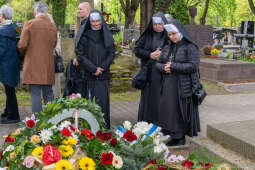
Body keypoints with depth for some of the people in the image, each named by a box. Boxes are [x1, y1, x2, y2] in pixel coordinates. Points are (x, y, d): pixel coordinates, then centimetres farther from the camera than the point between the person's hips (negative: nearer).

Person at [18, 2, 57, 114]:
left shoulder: (30, 24, -6)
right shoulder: (53, 27, 7)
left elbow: (22, 45, -8)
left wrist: (24, 54, 12)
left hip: (33, 66, -4)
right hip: (48, 67, 4)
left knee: (35, 95, -2)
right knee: (48, 94, 11)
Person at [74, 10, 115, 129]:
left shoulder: (107, 36, 8)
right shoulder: (85, 37, 5)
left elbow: (111, 54, 3)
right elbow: (80, 55, -2)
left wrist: (102, 68, -9)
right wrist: (93, 68, -11)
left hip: (103, 75, 0)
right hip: (88, 75, 0)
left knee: (102, 101, -2)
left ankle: (104, 127, 5)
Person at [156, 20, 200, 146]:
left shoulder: (190, 47, -8)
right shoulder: (167, 47, 12)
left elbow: (193, 66, -17)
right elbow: (158, 63, 14)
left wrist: (173, 66, -18)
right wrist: (164, 67, -10)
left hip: (183, 86, -6)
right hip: (168, 86, 6)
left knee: (181, 112, 0)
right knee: (170, 111, 9)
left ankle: (181, 138, 13)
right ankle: (174, 137, 20)